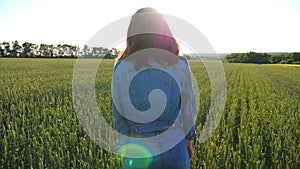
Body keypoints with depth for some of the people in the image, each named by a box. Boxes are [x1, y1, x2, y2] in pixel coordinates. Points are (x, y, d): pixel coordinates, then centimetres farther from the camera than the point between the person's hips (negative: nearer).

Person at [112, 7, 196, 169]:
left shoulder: (121, 69, -10)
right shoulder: (180, 65, -8)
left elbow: (119, 117, -3)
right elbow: (188, 109, -1)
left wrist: (124, 152, 11)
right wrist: (189, 140, 14)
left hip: (137, 153, 0)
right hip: (174, 150, 1)